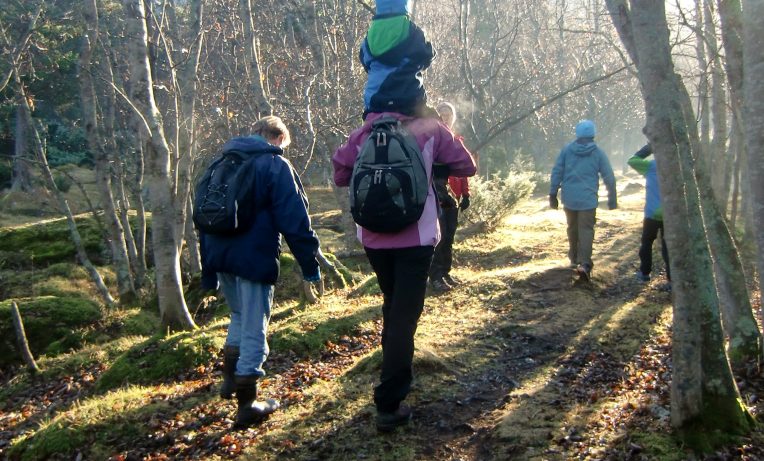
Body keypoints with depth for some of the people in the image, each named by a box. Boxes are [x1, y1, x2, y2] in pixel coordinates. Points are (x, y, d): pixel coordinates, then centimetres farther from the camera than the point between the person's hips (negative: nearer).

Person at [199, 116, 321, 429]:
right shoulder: (275, 165, -6)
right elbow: (294, 219, -14)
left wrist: (208, 269, 22)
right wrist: (310, 265, -9)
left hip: (220, 255, 7)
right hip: (254, 258, -7)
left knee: (239, 315, 28)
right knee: (253, 328, 3)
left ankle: (230, 378, 33)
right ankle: (247, 405, 10)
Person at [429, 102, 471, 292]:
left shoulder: (457, 141, 15)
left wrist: (465, 194, 11)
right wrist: (439, 192, -21)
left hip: (453, 197, 7)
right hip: (436, 196, -6)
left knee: (449, 236, 10)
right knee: (440, 235, -11)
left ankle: (445, 272, 20)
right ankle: (435, 276, -4)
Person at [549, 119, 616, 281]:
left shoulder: (566, 150, 4)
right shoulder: (598, 153, 1)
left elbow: (556, 172, 2)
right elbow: (609, 177, 3)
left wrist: (553, 194, 8)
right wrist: (612, 199, 12)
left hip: (569, 199, 3)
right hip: (588, 199, -2)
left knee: (572, 228, 18)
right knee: (586, 230, -5)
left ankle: (574, 259, 30)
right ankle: (584, 263, -20)